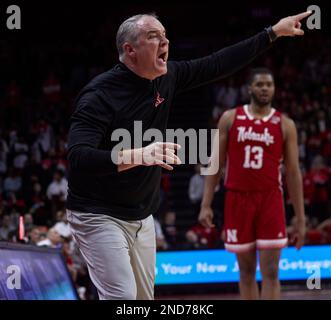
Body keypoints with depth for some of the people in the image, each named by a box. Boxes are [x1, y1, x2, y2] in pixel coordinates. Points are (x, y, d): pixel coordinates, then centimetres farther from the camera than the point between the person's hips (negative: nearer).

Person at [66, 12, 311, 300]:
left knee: (144, 298, 9)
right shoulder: (100, 94, -22)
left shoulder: (167, 78, 0)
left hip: (142, 218, 8)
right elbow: (78, 157, -33)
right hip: (99, 216, -7)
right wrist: (137, 155, -48)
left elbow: (218, 65, 10)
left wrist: (273, 33, 10)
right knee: (122, 297, -18)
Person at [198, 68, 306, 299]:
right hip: (238, 199, 1)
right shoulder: (230, 119, 5)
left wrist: (300, 219, 1)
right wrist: (206, 205, -1)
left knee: (270, 273, -8)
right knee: (246, 272, 7)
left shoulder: (285, 125, 3)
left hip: (270, 200, -1)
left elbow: (293, 173, 4)